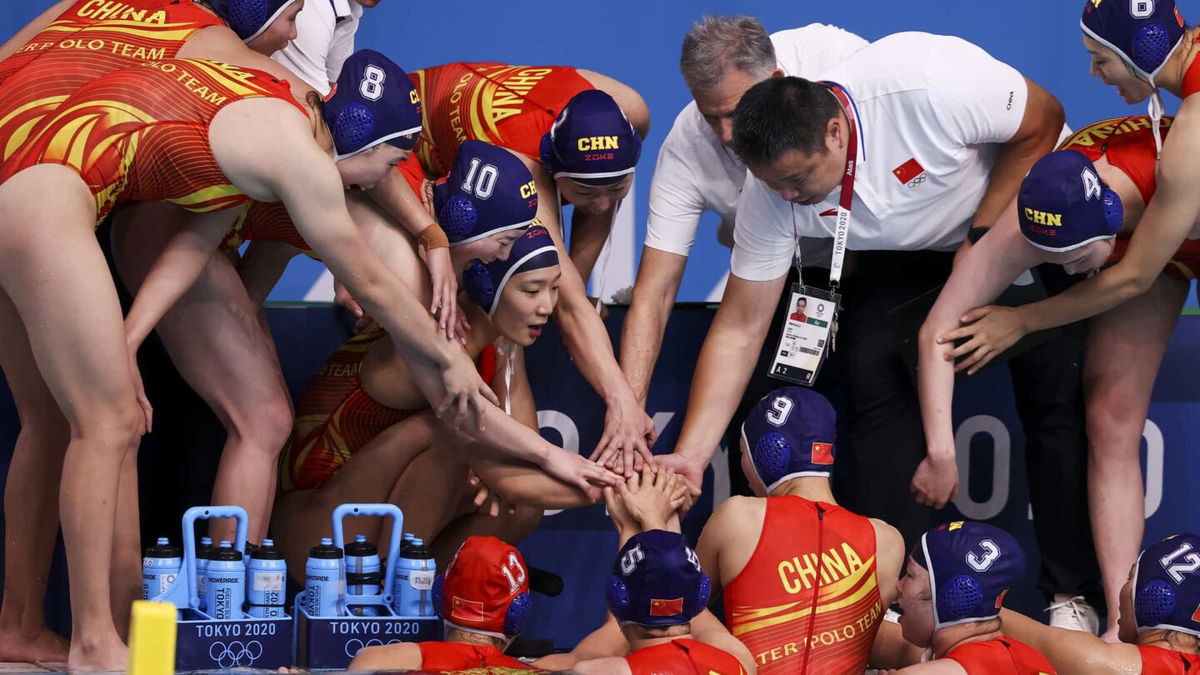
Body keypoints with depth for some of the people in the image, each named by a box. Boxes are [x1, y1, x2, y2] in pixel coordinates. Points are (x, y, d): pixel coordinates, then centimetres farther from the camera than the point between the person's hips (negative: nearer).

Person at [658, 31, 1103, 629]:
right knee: (873, 379, -17)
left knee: (1055, 388, -14)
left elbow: (1042, 123, -20)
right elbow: (739, 331, -20)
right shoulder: (771, 191, -25)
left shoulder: (934, 84, -40)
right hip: (899, 257, 3)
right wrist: (690, 456, -27)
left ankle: (1072, 594, -3)